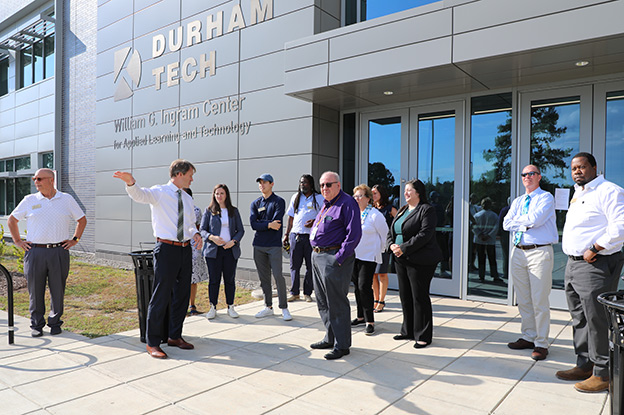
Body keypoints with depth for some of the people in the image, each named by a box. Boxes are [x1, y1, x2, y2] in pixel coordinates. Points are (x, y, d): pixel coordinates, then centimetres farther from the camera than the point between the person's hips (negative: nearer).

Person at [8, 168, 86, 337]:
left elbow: (82, 219, 15)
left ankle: (55, 323, 19)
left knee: (58, 290, 5)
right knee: (35, 290, 5)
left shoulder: (67, 199, 6)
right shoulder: (29, 200, 7)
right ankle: (36, 325, 19)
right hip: (35, 252, 1)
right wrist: (17, 241, 9)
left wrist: (75, 239, 7)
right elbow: (12, 220, 17)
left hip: (59, 252, 0)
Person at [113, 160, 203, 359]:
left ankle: (175, 336, 29)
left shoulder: (187, 199, 14)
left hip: (185, 249, 7)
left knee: (182, 294, 13)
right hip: (167, 249, -7)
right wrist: (131, 183, -48)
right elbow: (140, 195, -26)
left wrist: (196, 234, 2)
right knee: (161, 296, -4)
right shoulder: (159, 192, -5)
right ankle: (153, 342, 10)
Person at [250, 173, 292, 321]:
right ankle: (268, 307, 20)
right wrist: (268, 224, -14)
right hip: (259, 245, 5)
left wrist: (260, 223, -7)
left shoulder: (279, 201, -1)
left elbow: (276, 222, -15)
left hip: (274, 245, -5)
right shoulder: (255, 203, 12)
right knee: (263, 277, 10)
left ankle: (284, 308, 4)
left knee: (278, 276, -6)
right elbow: (253, 224, -2)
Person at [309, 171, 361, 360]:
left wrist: (339, 258, -22)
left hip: (334, 259, -10)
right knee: (322, 302, 17)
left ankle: (342, 345, 10)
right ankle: (330, 338, 31)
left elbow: (354, 234, -19)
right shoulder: (326, 204, 17)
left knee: (337, 304, -2)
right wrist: (315, 252, 14)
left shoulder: (347, 203, -11)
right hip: (317, 256, 10)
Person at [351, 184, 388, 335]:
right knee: (357, 286, 12)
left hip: (368, 256, -6)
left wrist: (379, 249, 5)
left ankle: (370, 321, -2)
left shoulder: (375, 215, -10)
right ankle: (361, 316, 25)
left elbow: (385, 235, -2)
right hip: (353, 255, 7)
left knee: (364, 287, -11)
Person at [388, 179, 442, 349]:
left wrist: (404, 248, -20)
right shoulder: (402, 210, 18)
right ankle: (408, 331, 26)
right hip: (401, 260, 8)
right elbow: (391, 232, 18)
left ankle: (423, 336, 10)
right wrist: (392, 245, -3)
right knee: (405, 296, 13)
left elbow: (425, 234, -19)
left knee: (420, 297, -2)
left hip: (420, 261, -8)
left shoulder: (427, 210, -8)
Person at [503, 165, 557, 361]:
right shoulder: (517, 201, 18)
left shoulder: (546, 198, 0)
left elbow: (536, 219, -16)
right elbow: (506, 224, 6)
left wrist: (518, 220, -1)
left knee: (539, 300, -5)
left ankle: (541, 343, 5)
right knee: (523, 299, 11)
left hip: (540, 252, -6)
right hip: (518, 252, 6)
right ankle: (528, 337, 22)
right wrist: (527, 224, -8)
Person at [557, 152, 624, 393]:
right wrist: (573, 256, 15)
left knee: (596, 319, -3)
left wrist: (594, 249, -20)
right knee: (579, 319, 14)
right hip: (573, 264, 9)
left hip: (595, 265, -9)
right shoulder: (578, 194, 18)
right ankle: (584, 365, 26)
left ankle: (602, 374, 8)